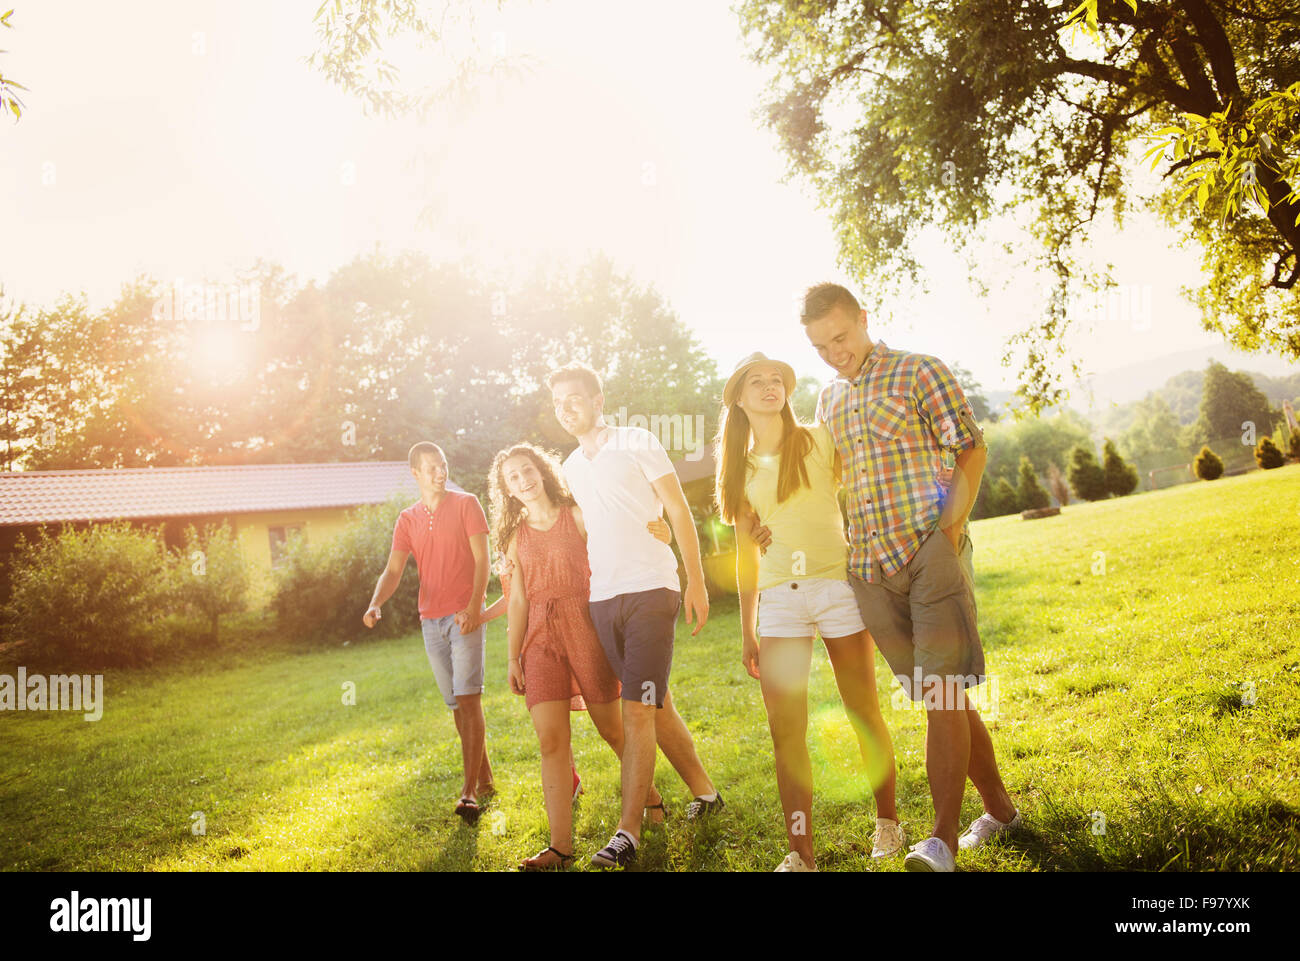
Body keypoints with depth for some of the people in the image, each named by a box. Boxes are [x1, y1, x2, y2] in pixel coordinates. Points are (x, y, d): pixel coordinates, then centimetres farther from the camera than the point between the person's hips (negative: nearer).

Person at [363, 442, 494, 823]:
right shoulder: (408, 519, 11)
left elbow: (481, 559, -5)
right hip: (431, 620, 5)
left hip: (465, 615, -4)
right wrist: (376, 603, -17)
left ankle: (469, 790, -14)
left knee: (468, 699, -13)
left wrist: (474, 607, -17)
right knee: (457, 704, 9)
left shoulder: (466, 504, 0)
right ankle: (485, 779, 21)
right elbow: (393, 570, 3)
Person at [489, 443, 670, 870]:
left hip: (583, 626, -3)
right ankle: (561, 846, -6)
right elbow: (518, 599, 11)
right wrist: (513, 657, 7)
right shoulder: (516, 537, 13)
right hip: (540, 638, 3)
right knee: (551, 741, -7)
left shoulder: (577, 515, 4)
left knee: (611, 729, 6)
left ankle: (650, 795, 33)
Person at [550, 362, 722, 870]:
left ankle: (627, 832, -8)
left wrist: (695, 581, -9)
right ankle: (704, 791, 28)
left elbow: (679, 512, -1)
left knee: (638, 709, -10)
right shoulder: (570, 467, 17)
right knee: (655, 705, 12)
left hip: (649, 589, -6)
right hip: (601, 599, 6)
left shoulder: (636, 443, 1)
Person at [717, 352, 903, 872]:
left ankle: (887, 820, 28)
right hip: (778, 597, 3)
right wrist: (747, 632, 15)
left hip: (837, 583, -2)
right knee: (785, 731, -2)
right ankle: (800, 853, 6)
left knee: (865, 715, 7)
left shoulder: (820, 440, 5)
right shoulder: (742, 470, 13)